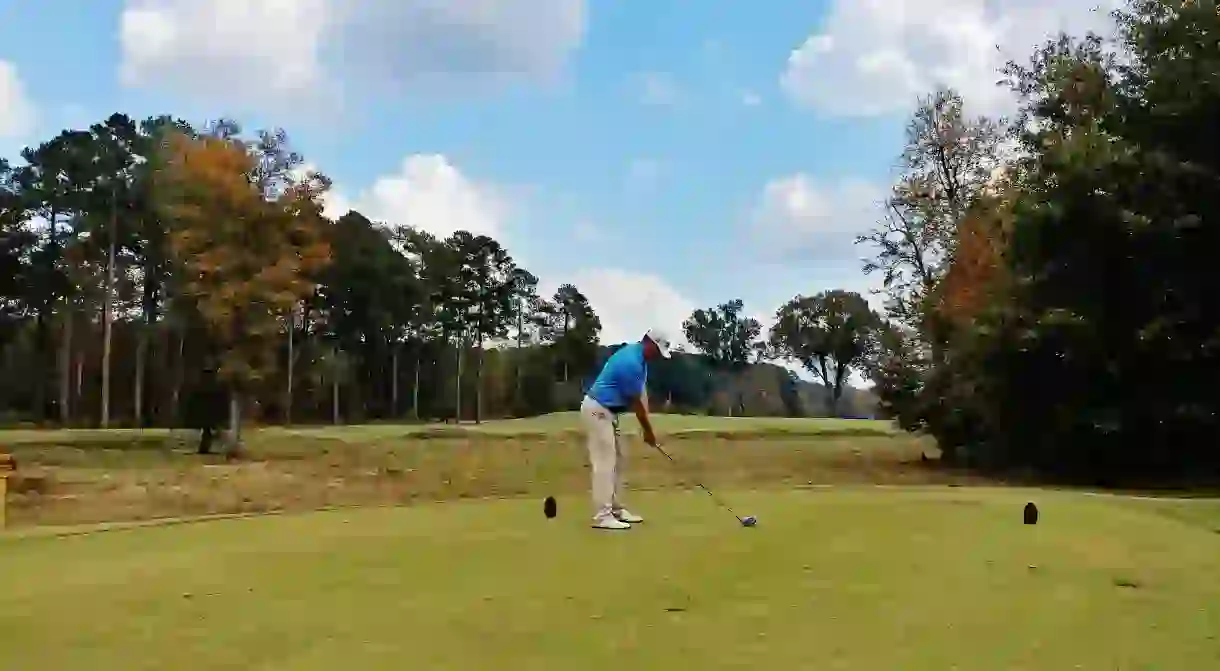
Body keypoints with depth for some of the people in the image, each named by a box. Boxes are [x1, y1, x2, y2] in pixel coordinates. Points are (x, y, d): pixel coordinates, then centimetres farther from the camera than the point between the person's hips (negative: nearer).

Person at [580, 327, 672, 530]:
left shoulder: (637, 356, 8)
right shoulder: (631, 363, -24)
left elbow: (641, 393, 6)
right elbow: (636, 402, -16)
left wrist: (647, 427, 0)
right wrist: (649, 431, -4)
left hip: (606, 412, 11)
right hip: (597, 411, -11)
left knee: (616, 461, 13)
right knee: (605, 463, -12)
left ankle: (616, 510, 17)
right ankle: (602, 516, -12)